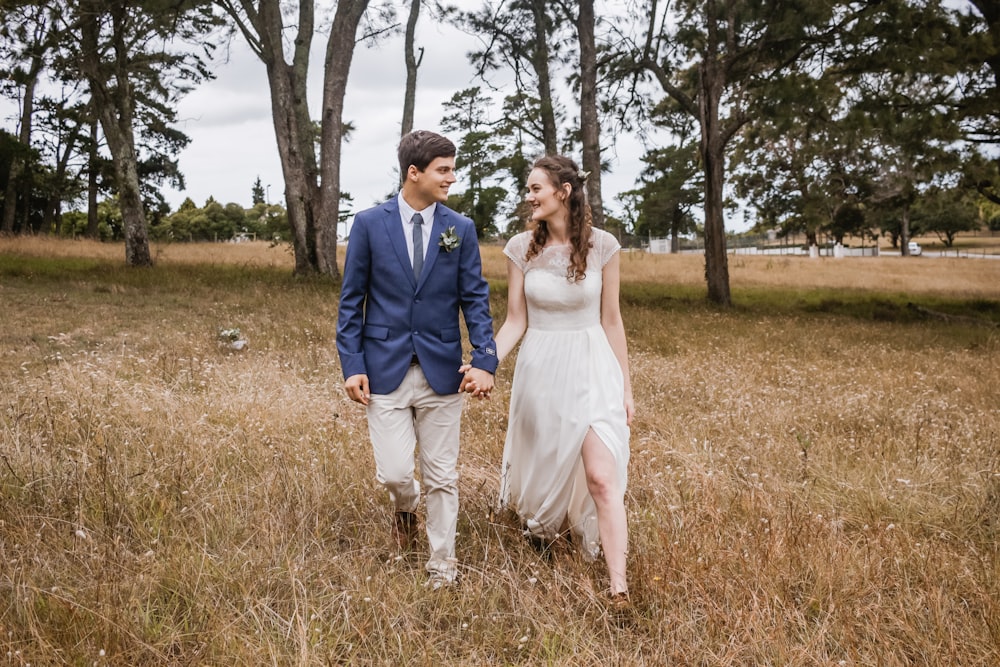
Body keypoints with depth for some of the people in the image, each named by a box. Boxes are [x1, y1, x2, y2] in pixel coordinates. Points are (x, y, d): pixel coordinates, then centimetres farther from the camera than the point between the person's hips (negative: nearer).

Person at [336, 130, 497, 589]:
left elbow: (475, 299, 2)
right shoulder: (369, 224, -2)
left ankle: (441, 561, 27)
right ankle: (405, 508, 33)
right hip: (385, 370, -1)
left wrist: (485, 360, -10)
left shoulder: (461, 228, 2)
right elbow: (351, 300, 1)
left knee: (442, 475, 8)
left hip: (441, 371, 1)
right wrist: (352, 366, -5)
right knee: (393, 472, -4)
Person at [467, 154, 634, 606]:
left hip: (591, 368, -2)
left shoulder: (602, 245, -6)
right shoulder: (522, 247, -3)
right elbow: (515, 321, 0)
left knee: (601, 476, -10)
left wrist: (625, 385, 4)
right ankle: (540, 526, 49)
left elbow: (611, 320, 1)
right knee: (541, 466, 17)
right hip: (539, 369, 2)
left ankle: (618, 586, -4)